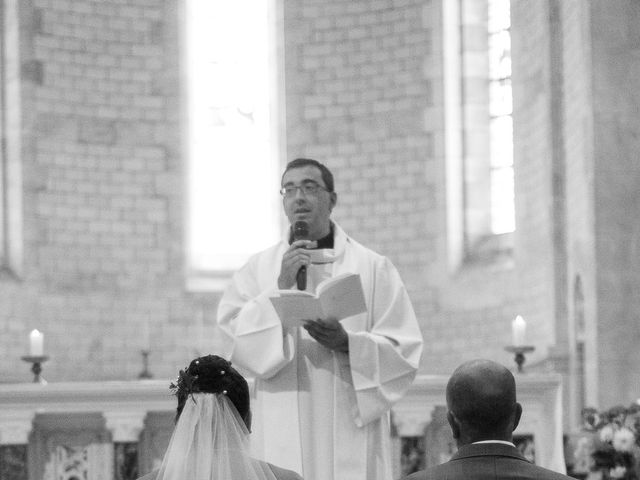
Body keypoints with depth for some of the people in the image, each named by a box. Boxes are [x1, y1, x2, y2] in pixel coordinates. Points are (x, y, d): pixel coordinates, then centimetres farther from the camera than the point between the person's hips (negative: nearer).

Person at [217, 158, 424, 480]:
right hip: (284, 434, 1)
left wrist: (347, 343, -15)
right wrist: (280, 287, -11)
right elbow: (232, 334, -2)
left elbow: (405, 351, 1)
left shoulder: (373, 268, 6)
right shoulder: (259, 269, 11)